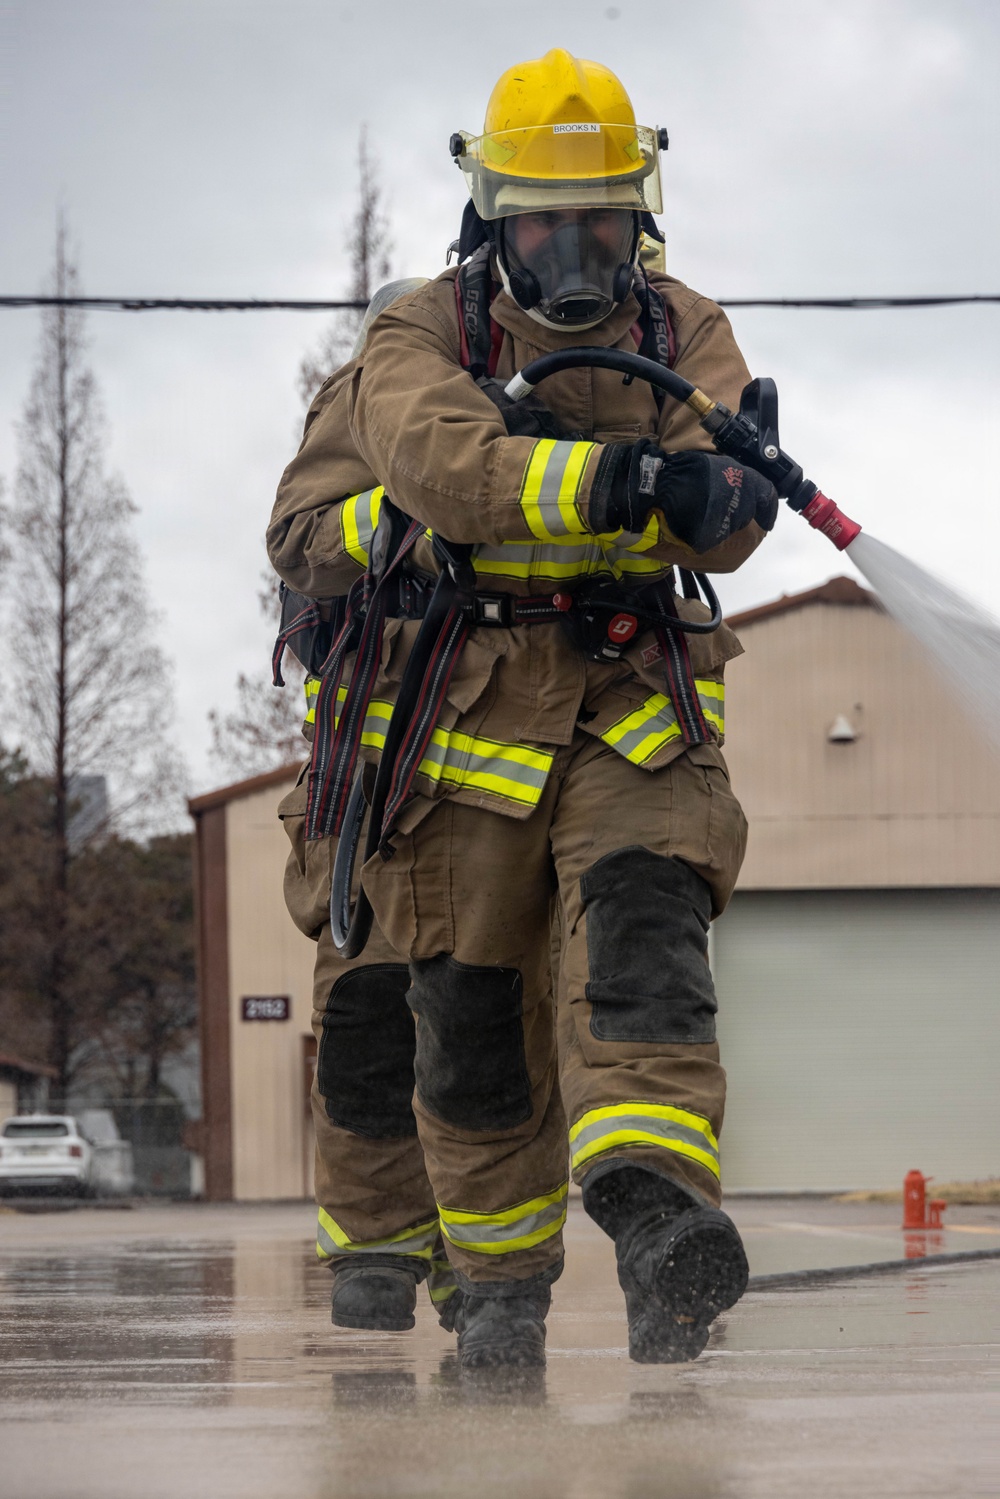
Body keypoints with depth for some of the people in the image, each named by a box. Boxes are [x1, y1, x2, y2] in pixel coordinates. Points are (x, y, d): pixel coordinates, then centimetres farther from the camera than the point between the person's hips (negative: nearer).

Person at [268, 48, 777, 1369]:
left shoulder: (685, 339, 5)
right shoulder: (422, 340, -1)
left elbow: (725, 529, -7)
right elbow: (445, 460, -23)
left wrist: (725, 493, -32)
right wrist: (622, 482, -35)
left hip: (637, 705, 1)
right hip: (469, 705, 0)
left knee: (643, 925, -23)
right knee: (468, 1009, 3)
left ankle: (656, 1215, -40)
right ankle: (494, 1281, 20)